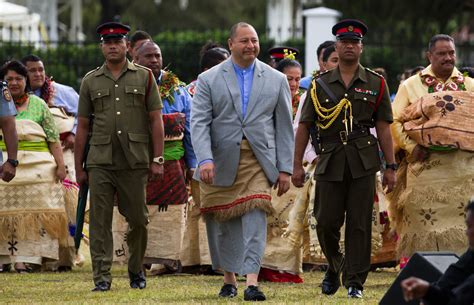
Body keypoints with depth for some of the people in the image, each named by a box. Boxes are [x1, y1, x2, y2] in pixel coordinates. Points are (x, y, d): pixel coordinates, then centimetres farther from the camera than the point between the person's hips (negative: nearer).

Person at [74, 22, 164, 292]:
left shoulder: (144, 77, 7)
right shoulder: (90, 81, 10)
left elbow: (156, 120, 4)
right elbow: (82, 127, 11)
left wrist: (157, 160, -3)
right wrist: (79, 168, 7)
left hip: (135, 163, -1)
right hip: (100, 163, 1)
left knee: (138, 220, 5)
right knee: (100, 221, -4)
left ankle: (136, 270, 24)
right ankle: (102, 277, -2)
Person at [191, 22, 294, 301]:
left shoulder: (276, 80, 8)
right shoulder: (209, 79, 3)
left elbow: (284, 127, 9)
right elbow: (199, 123, -4)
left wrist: (285, 169, 3)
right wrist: (205, 159, -18)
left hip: (259, 161, -1)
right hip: (220, 162, 1)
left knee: (256, 215, -15)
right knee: (223, 223, 7)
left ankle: (252, 282, -21)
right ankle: (229, 279, 23)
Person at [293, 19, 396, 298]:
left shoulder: (376, 84, 7)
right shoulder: (320, 85, 9)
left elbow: (384, 128, 5)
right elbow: (304, 126, 9)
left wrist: (391, 167, 1)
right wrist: (297, 165, 4)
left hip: (363, 163, -1)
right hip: (330, 161, 1)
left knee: (359, 223, -2)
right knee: (326, 222, 1)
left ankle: (355, 281, 4)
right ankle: (335, 266, 27)